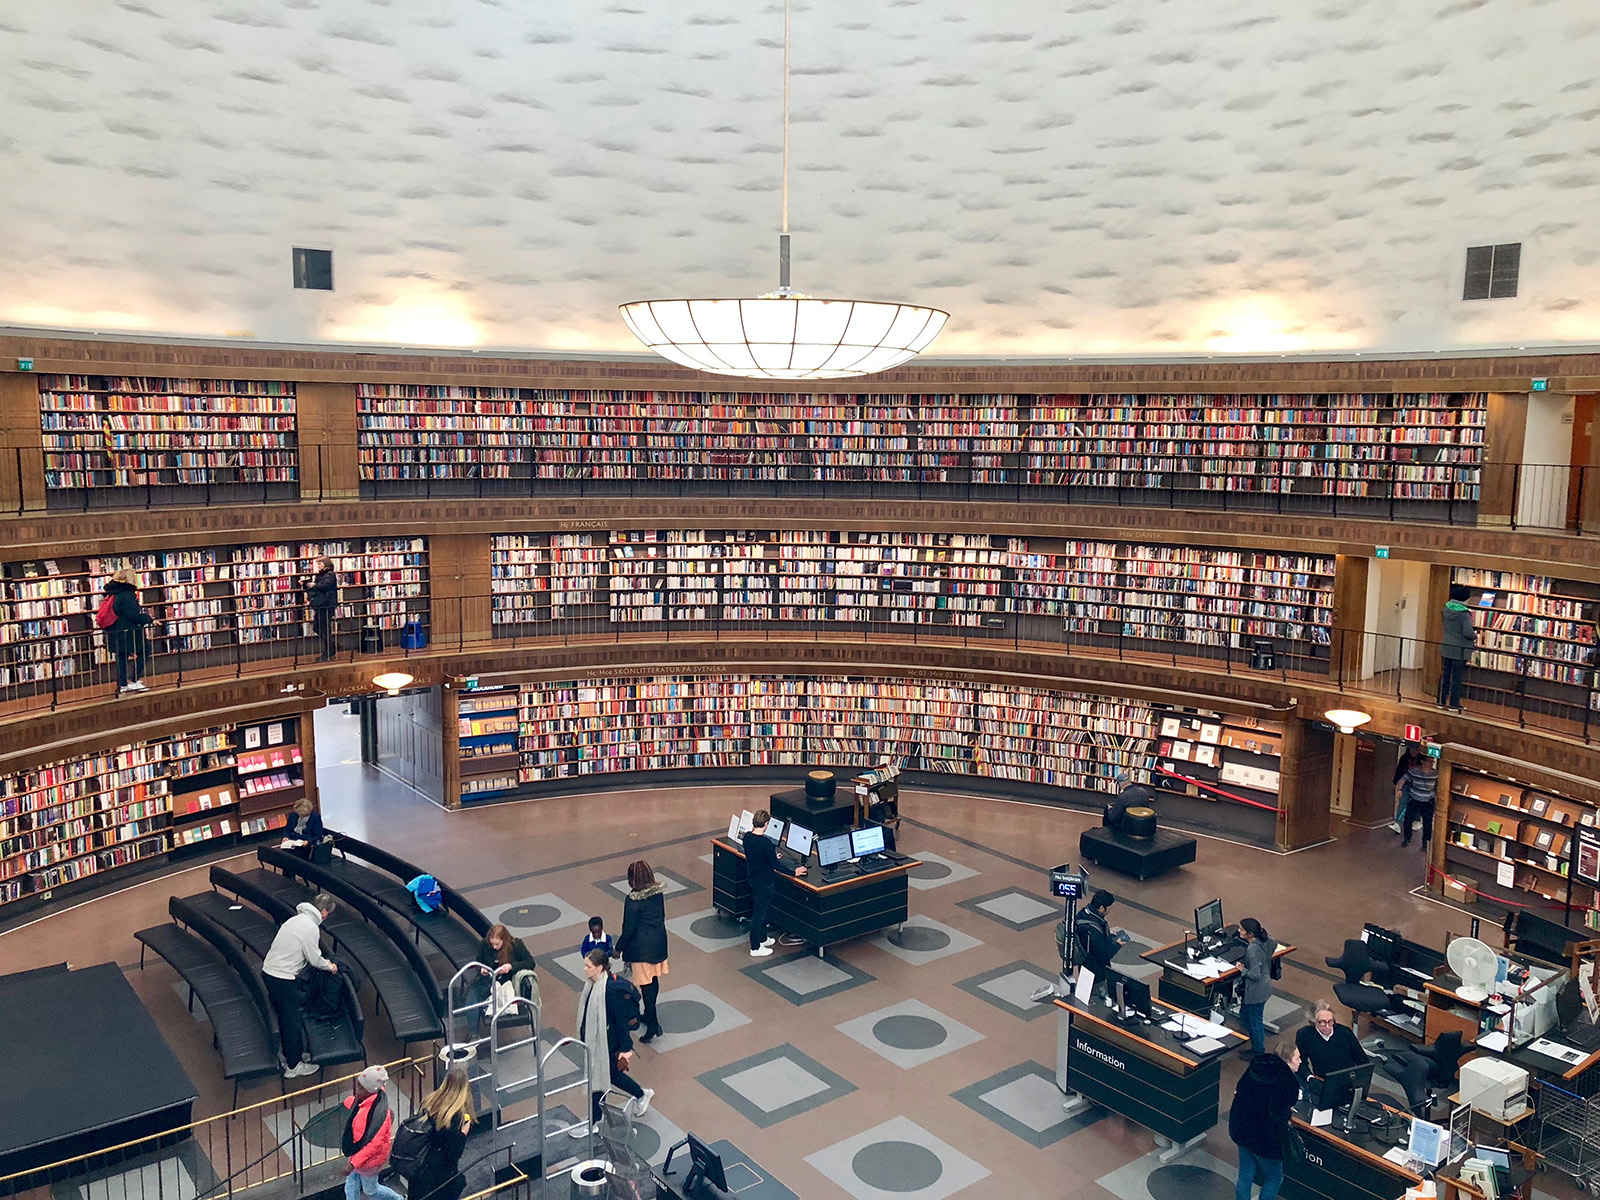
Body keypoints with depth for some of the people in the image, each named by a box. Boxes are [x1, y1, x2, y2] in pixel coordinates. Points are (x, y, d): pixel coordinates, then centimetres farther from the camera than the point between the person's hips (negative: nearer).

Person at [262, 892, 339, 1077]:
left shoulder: (297, 919, 11)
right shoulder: (311, 928, -18)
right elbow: (315, 959, -10)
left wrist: (322, 960, 26)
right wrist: (329, 966, 8)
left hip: (269, 970, 9)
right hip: (283, 979, -9)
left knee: (286, 1016, 21)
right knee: (292, 1021, 3)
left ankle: (291, 1054, 34)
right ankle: (293, 1066, 13)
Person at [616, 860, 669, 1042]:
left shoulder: (633, 900, -22)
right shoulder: (658, 892, -2)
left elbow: (629, 929, -18)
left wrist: (618, 948, -5)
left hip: (642, 947, -7)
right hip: (659, 942, 7)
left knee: (646, 985, 0)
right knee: (654, 980, 20)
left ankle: (652, 1025, 2)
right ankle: (650, 1015, 37)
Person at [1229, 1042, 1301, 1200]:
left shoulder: (1256, 1067, -1)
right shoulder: (1288, 1082, -22)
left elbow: (1239, 1091, 6)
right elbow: (1280, 1115, -22)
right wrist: (1289, 1111, -4)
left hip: (1240, 1130, 7)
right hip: (1265, 1138, -7)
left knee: (1245, 1175, 21)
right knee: (1274, 1178, 18)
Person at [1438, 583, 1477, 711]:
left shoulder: (1447, 607, -1)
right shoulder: (1464, 613, -18)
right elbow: (1468, 632, -21)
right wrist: (1475, 636, 0)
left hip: (1446, 646, 5)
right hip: (1460, 649, -5)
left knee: (1445, 674, 13)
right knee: (1457, 676, 4)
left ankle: (1442, 701, 17)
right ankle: (1454, 703, 9)